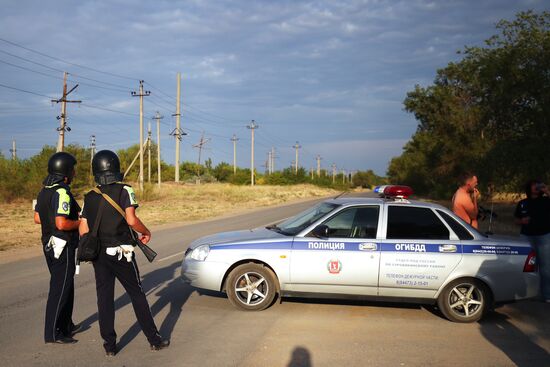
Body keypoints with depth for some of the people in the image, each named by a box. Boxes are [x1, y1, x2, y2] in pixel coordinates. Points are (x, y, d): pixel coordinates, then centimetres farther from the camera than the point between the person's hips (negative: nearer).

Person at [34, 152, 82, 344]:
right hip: (62, 247, -10)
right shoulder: (61, 192, -21)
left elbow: (37, 218, 15)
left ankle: (66, 325, 32)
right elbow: (62, 224, -29)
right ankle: (52, 333, 5)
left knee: (66, 285, 20)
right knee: (60, 289, -2)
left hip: (50, 245, 10)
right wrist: (79, 222, -13)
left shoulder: (44, 191, 8)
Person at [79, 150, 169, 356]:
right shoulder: (124, 191, -8)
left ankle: (109, 344, 12)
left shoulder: (90, 197, 5)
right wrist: (146, 232, -2)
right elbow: (131, 220, -20)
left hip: (99, 253, 3)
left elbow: (83, 230, 2)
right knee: (137, 294, 7)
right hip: (121, 252, -3)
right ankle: (154, 339, 12)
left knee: (105, 298, 9)